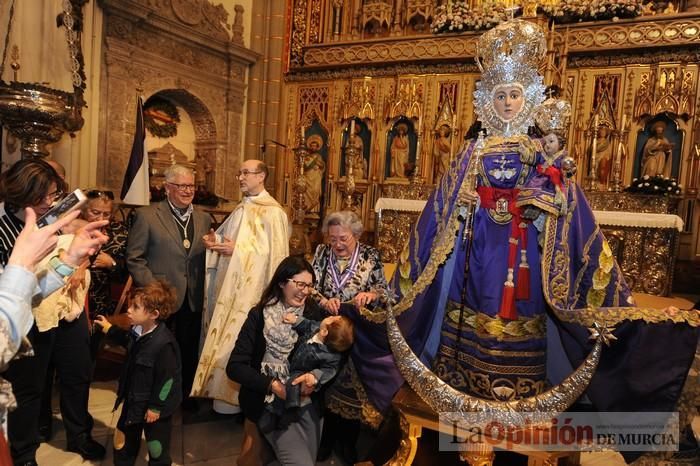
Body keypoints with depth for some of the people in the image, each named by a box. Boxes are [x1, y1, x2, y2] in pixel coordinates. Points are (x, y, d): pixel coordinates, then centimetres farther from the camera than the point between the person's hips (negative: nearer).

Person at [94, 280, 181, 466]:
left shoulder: (164, 344, -33)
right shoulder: (138, 330, -6)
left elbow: (167, 379, -27)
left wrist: (156, 406, -18)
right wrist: (109, 329, 23)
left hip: (154, 405, -8)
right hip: (133, 399, 8)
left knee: (156, 448, 12)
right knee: (123, 439, 26)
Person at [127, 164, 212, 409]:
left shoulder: (204, 218, 8)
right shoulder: (146, 215, -4)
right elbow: (134, 258, -6)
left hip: (193, 300, 4)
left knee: (189, 352, 13)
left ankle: (186, 395, 32)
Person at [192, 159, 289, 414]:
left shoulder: (272, 211, -11)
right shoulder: (240, 209, 16)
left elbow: (274, 251, -17)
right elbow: (225, 235, 20)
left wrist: (237, 249, -20)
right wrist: (214, 241, -2)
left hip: (250, 287, -8)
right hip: (228, 283, 8)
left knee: (239, 340, -4)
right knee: (225, 334, 13)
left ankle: (234, 397, 10)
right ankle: (222, 390, 26)